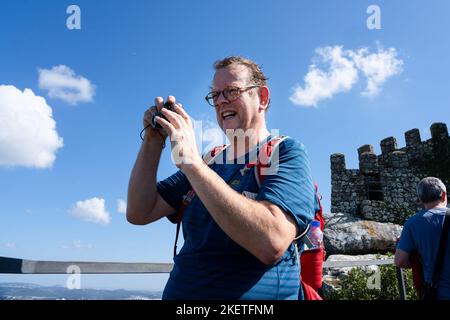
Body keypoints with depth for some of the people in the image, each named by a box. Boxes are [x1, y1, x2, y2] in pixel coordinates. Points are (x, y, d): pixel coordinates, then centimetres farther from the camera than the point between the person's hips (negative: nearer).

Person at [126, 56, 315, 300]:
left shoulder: (286, 153, -7)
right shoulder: (209, 162, 8)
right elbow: (139, 213, 4)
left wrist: (191, 160, -23)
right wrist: (153, 141, -4)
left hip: (253, 294, -4)